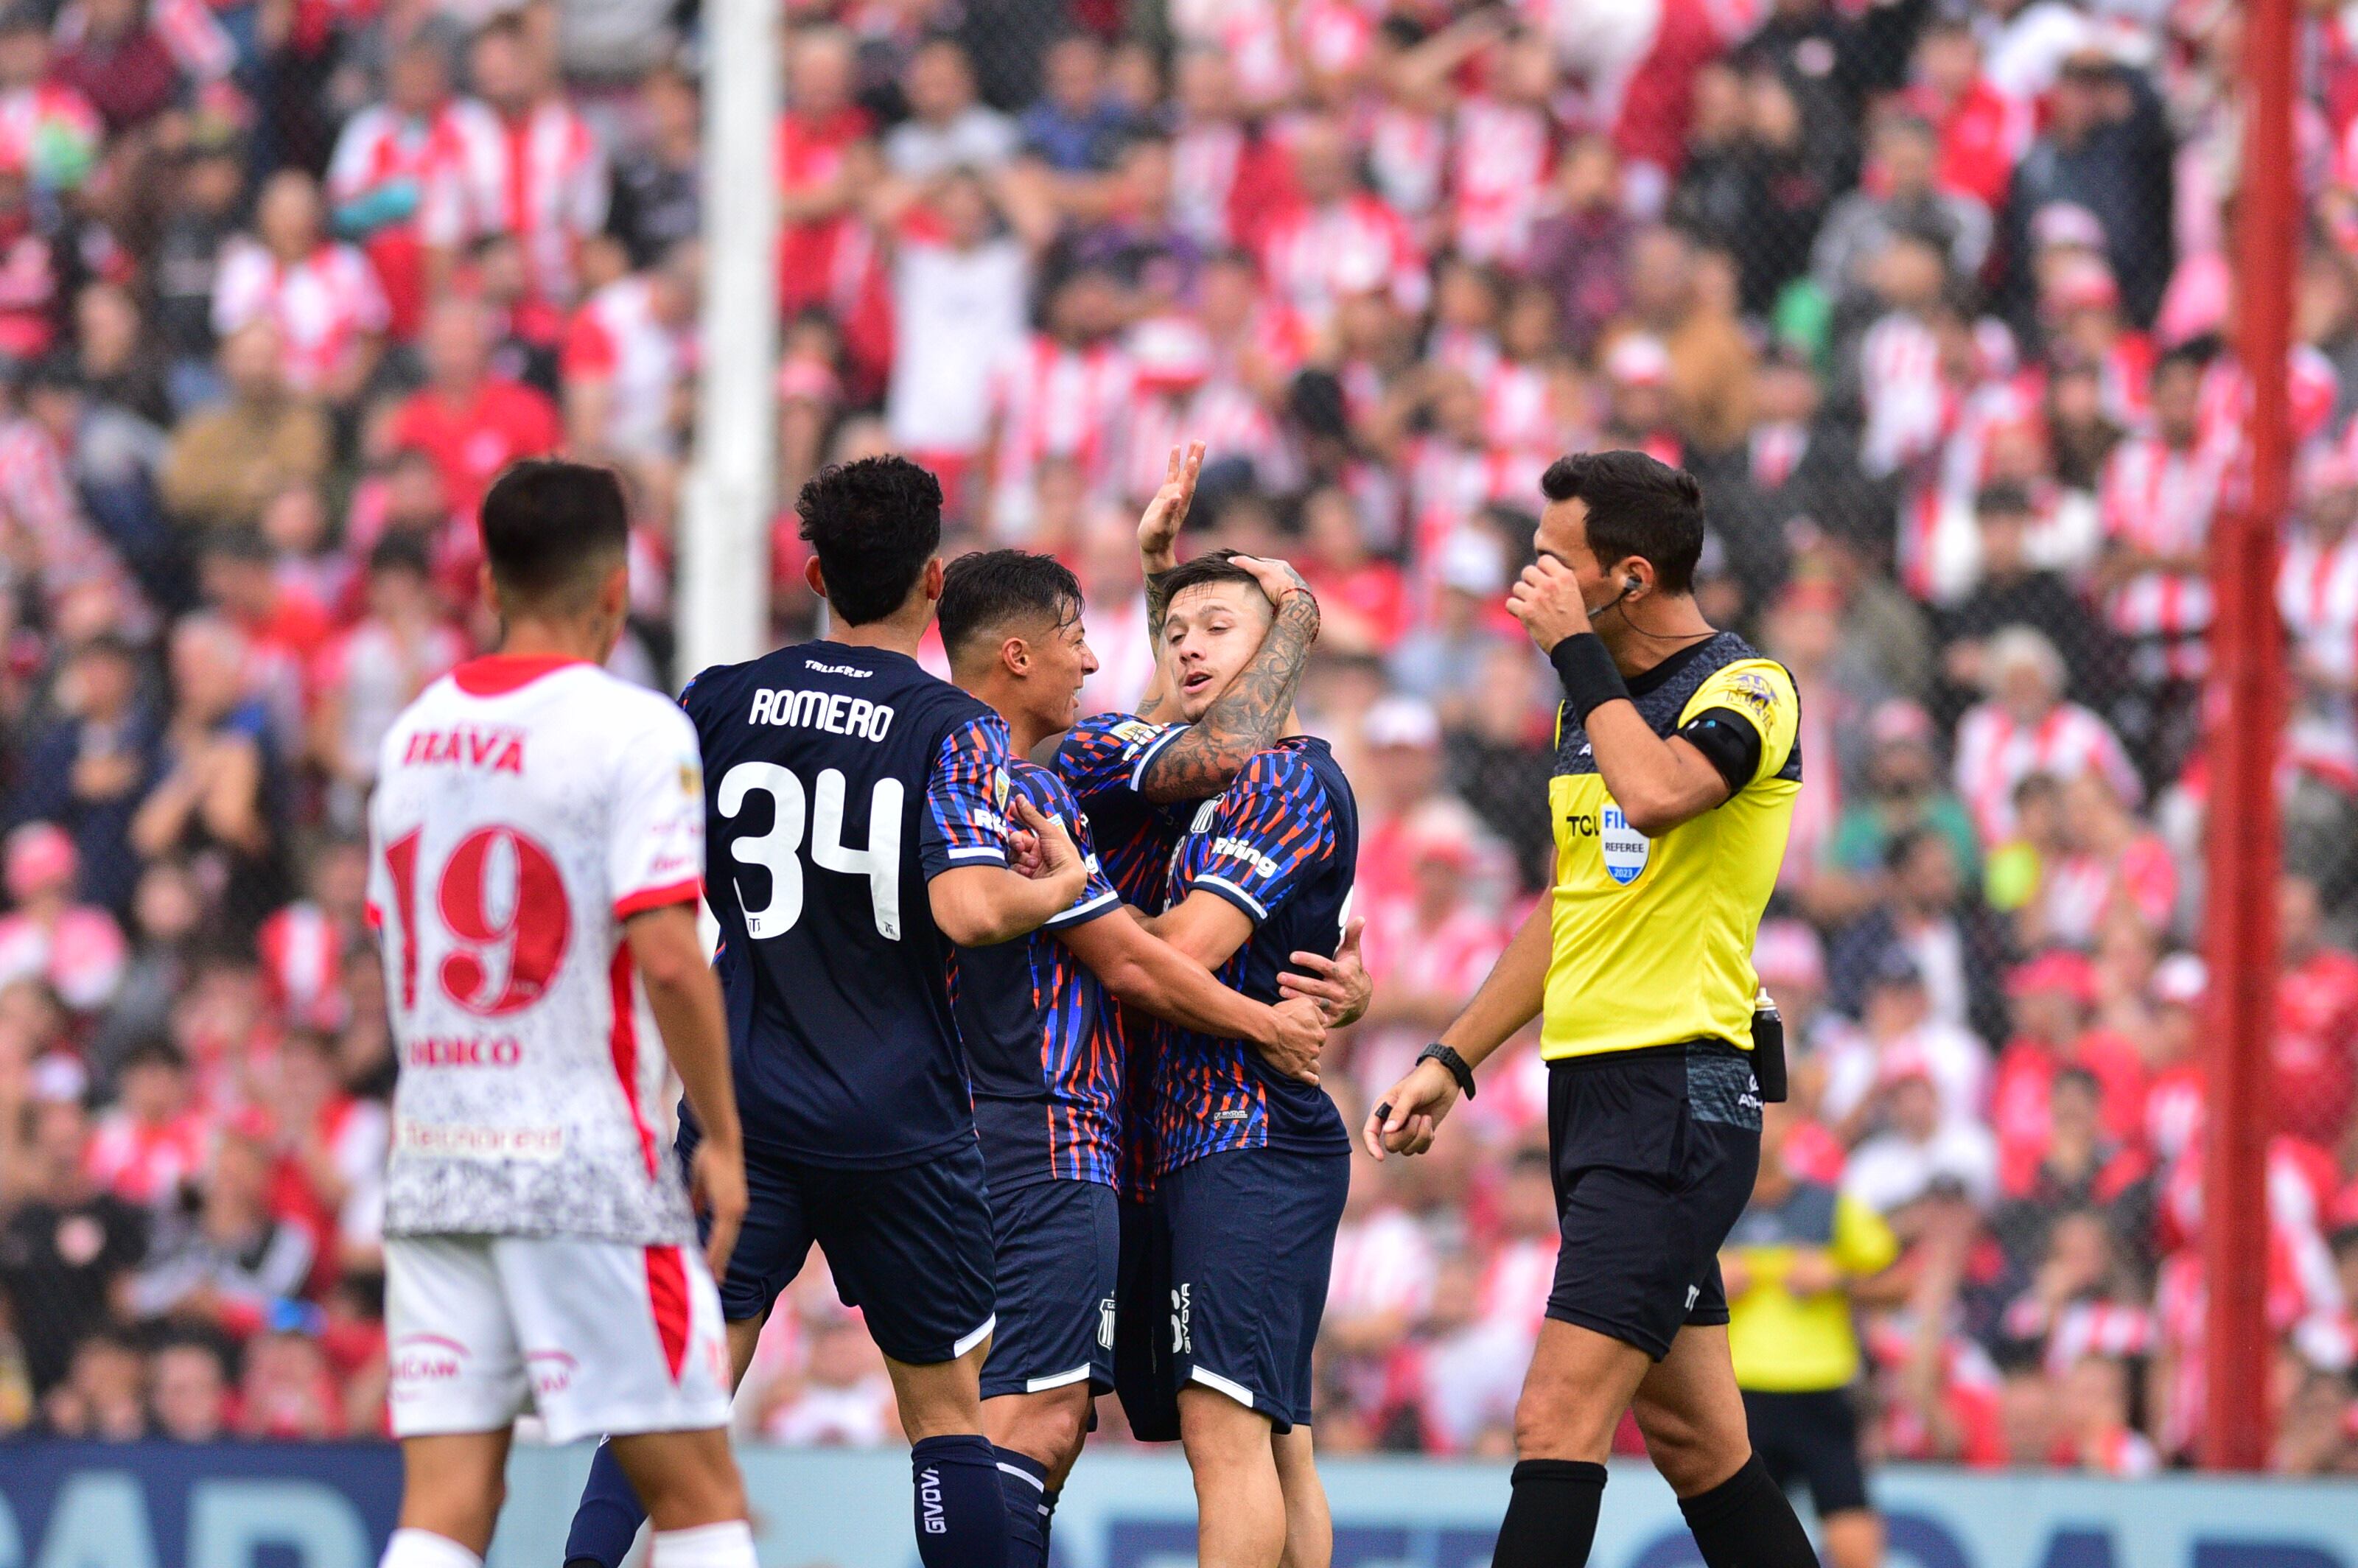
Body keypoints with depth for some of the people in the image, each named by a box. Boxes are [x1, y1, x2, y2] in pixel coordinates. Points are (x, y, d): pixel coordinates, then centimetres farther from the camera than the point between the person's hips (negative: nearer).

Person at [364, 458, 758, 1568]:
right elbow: (666, 958, -17)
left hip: (432, 1171, 6)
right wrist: (723, 1140, -8)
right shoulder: (635, 730, -9)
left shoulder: (414, 732, 11)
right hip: (586, 1164, -6)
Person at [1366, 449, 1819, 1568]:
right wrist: (1451, 1061, 21)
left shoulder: (1746, 690, -9)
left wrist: (1576, 650, -18)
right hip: (1591, 1089, 9)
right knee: (1692, 1437, 9)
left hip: (1678, 1091, -9)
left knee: (1557, 1421, -16)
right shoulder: (1598, 707, 17)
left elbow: (1655, 794, -31)